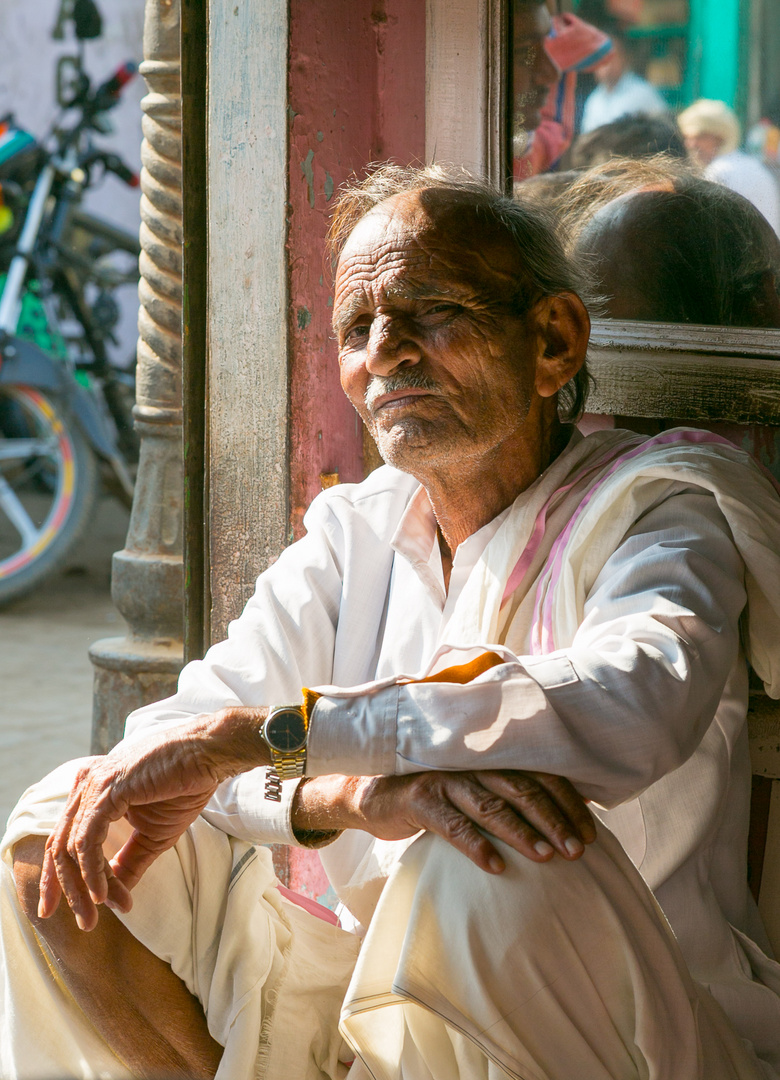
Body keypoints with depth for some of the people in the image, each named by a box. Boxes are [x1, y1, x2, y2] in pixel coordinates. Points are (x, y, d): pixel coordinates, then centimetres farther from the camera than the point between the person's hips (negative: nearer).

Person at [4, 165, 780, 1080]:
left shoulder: (656, 506, -9)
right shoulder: (356, 531, 8)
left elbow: (636, 705, -33)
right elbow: (173, 736, -4)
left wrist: (261, 733, -33)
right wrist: (354, 792, -29)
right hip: (381, 996, 6)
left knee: (496, 865, -38)